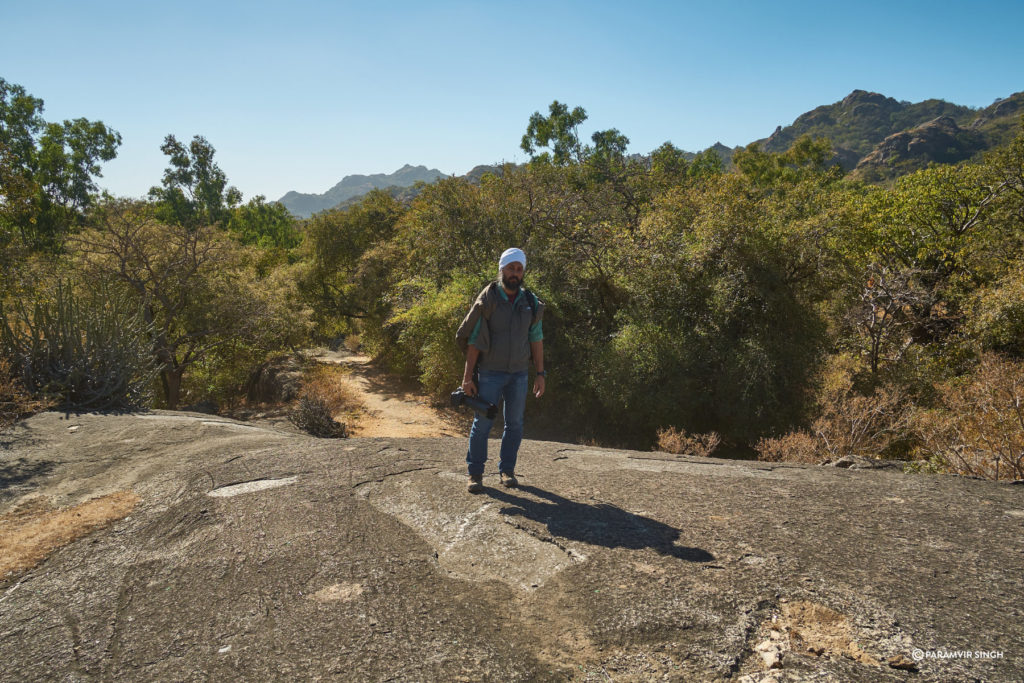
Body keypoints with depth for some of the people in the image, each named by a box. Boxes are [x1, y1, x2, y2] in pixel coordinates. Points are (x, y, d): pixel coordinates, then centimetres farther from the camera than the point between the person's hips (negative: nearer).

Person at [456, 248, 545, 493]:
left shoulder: (530, 302, 4)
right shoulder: (487, 300, -6)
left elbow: (536, 339, 7)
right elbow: (473, 340, -6)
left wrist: (540, 373, 3)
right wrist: (468, 376, -10)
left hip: (519, 374, 3)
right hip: (490, 373, -3)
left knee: (515, 424, 8)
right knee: (482, 423, -1)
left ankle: (507, 470, 21)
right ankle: (475, 473, 10)